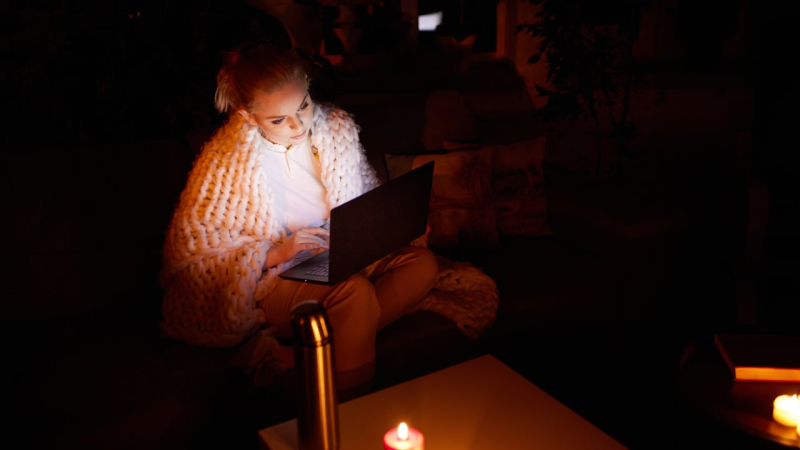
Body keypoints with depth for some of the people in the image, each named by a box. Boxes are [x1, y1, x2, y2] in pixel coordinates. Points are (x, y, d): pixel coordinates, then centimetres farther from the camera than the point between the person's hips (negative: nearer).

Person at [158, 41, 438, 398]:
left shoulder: (336, 127, 0)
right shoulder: (228, 163, -14)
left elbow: (369, 197, 17)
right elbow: (189, 258, -11)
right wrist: (274, 254, -20)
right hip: (271, 280, -6)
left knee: (422, 264, -20)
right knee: (355, 291, -35)